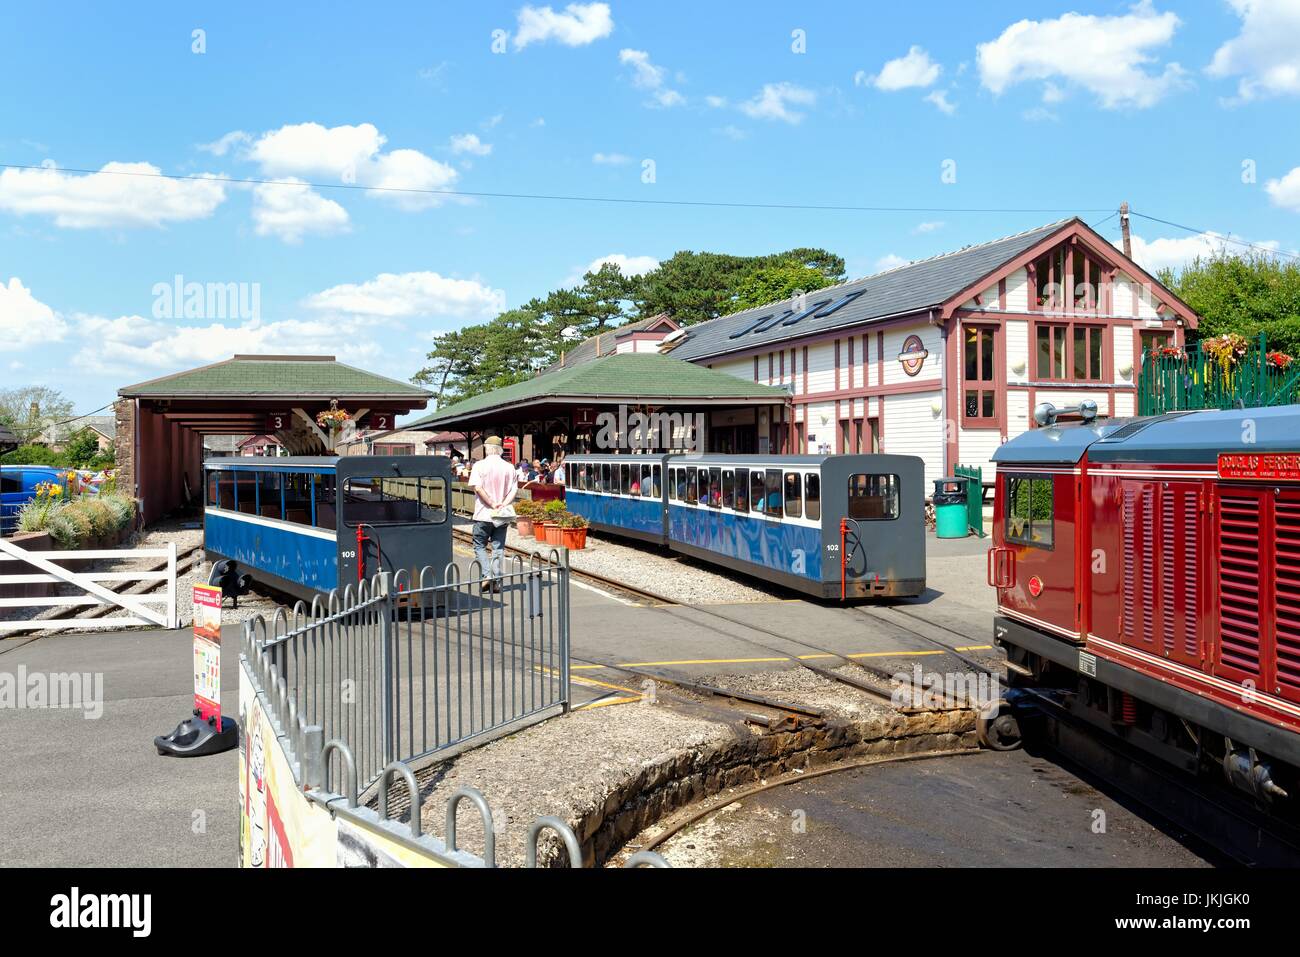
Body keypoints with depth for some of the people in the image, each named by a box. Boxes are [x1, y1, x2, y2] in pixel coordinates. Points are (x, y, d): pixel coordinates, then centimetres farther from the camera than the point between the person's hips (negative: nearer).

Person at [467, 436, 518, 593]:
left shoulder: (479, 465, -6)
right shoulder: (509, 467, 4)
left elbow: (478, 487, -17)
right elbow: (514, 490, -1)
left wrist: (492, 504, -14)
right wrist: (503, 504, -9)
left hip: (484, 514, -3)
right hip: (502, 515, 3)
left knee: (479, 546, 9)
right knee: (498, 548, 8)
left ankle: (487, 575, -8)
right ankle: (497, 582, 5)